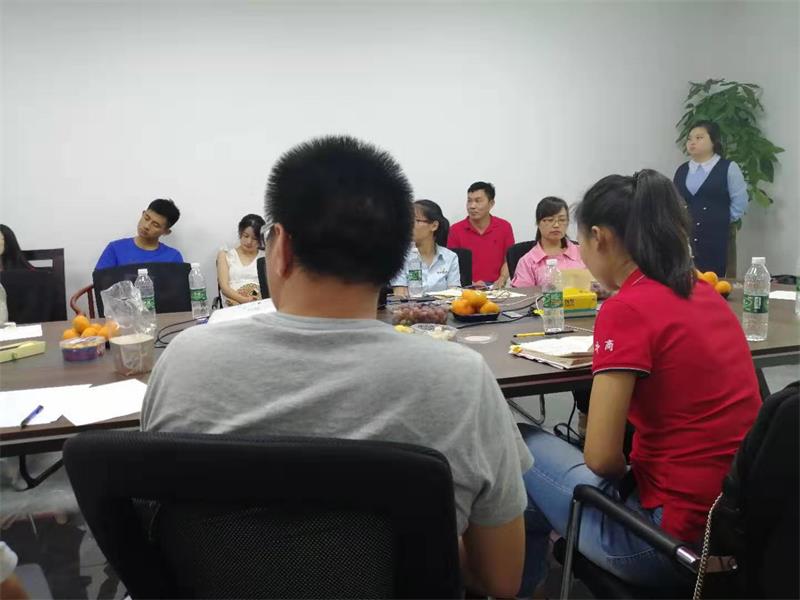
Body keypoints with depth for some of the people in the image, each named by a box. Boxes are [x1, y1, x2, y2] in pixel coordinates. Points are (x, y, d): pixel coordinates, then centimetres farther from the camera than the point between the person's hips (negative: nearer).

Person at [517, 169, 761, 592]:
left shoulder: (626, 309, -19)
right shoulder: (702, 292, 5)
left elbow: (601, 457, -19)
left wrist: (629, 474, 1)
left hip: (675, 536, -8)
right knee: (550, 449, 23)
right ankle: (532, 575, 40)